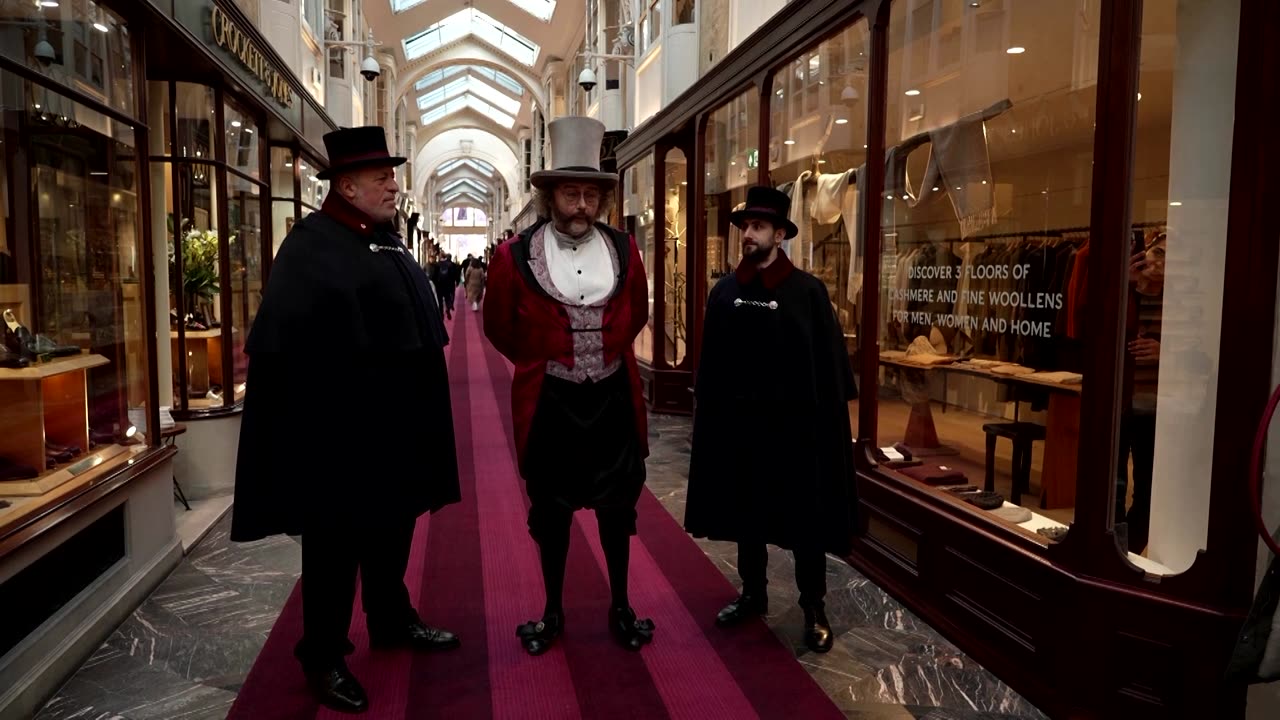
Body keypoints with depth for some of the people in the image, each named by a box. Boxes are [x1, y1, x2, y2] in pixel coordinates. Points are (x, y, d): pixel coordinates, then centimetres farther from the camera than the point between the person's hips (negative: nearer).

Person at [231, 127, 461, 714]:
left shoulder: (385, 241, 11)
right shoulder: (311, 246, -15)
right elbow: (282, 341, -23)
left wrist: (412, 414, 18)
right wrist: (324, 415, -25)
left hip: (394, 419, 9)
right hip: (341, 427, -8)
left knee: (393, 525, 21)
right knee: (337, 539, 5)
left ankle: (391, 620, 40)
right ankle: (323, 656, 21)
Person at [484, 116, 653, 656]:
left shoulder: (624, 250, -1)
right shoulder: (515, 256, -9)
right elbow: (499, 327, 4)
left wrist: (606, 352, 11)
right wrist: (541, 363, 8)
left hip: (613, 398, 2)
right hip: (549, 402, -2)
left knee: (617, 505, 13)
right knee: (550, 510, 11)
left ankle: (620, 607, 30)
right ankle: (552, 611, 28)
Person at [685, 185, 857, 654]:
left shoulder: (808, 291, -7)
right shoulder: (725, 291, 4)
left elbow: (829, 362, -6)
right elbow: (709, 361, 7)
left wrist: (831, 418, -8)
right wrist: (704, 406, 6)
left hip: (795, 422, -4)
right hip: (738, 420, 4)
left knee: (805, 515, 7)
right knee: (745, 511, 15)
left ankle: (814, 608, 21)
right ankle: (753, 594, 32)